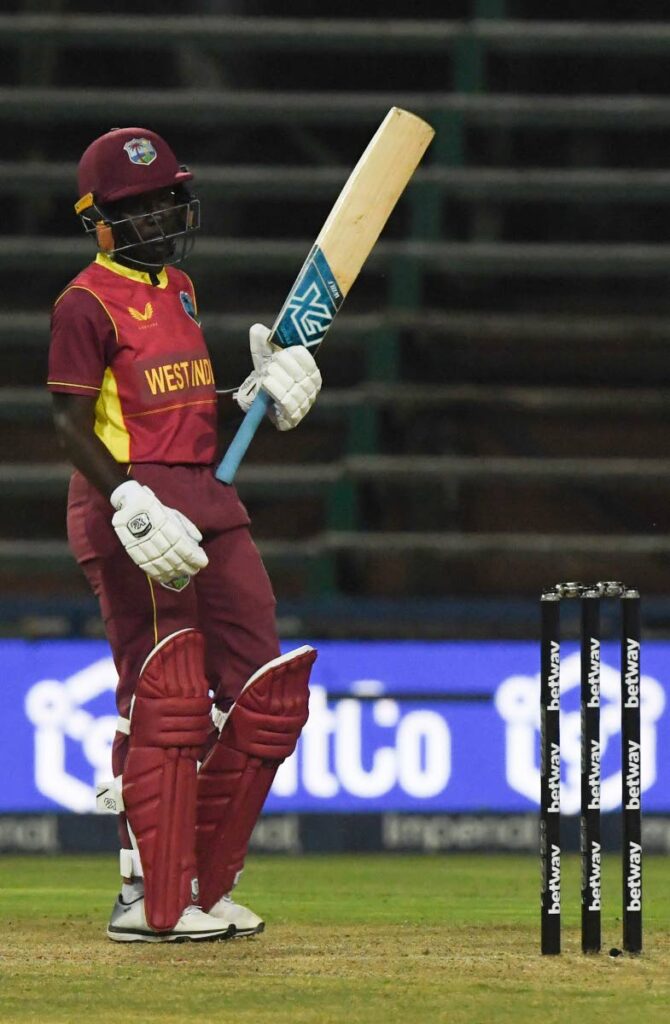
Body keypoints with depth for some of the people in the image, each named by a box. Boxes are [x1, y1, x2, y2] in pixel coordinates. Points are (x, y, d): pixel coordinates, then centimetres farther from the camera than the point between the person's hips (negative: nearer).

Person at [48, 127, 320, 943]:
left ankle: (207, 885, 14)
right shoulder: (87, 303, -8)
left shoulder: (178, 286, 18)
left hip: (208, 500, 9)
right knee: (164, 699, -11)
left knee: (264, 693, 6)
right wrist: (130, 503, -25)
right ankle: (151, 899, -6)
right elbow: (70, 423, -14)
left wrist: (259, 393, 7)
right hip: (132, 503, -9)